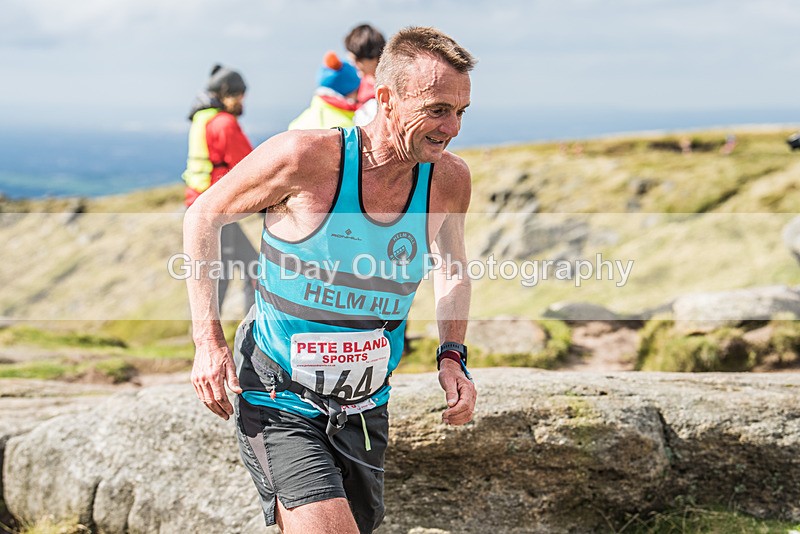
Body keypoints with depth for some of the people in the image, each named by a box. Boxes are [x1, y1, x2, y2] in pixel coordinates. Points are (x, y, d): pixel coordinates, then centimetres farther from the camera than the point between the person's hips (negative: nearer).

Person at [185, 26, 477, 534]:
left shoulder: (448, 178, -6)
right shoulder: (305, 156, -20)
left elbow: (453, 269, 16)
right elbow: (204, 216, -4)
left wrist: (453, 357, 1)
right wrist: (209, 341, -10)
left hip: (364, 410, 5)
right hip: (279, 400, -5)